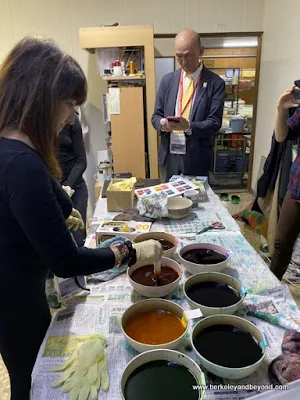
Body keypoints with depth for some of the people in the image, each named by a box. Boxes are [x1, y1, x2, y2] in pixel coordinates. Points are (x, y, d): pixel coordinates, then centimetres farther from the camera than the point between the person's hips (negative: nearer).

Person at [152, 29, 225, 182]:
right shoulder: (167, 80, 7)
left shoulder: (215, 83, -3)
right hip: (169, 155, 3)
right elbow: (156, 115, 8)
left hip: (196, 157, -3)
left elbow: (214, 123, -9)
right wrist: (162, 123, -15)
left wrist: (189, 126, -26)